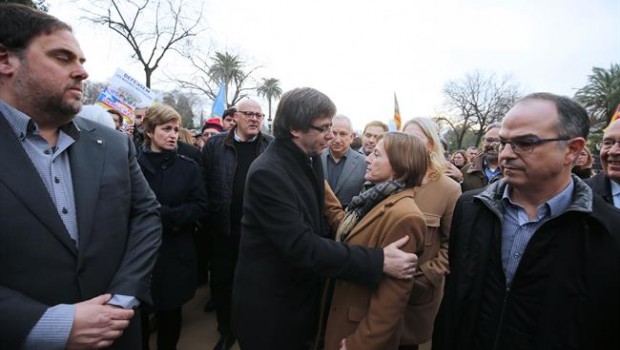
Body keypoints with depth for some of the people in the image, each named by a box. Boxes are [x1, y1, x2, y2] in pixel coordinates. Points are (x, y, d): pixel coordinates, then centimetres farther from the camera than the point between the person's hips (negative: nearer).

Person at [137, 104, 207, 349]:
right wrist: (166, 215, -18)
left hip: (175, 254, 1)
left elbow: (200, 207, -6)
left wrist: (165, 215, -18)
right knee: (137, 315, 12)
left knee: (170, 316, 15)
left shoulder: (188, 167, 1)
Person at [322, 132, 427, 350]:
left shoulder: (404, 216, -28)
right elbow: (346, 228, 6)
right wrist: (323, 189, 8)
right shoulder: (378, 199, 2)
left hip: (363, 329, -8)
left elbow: (392, 297, -27)